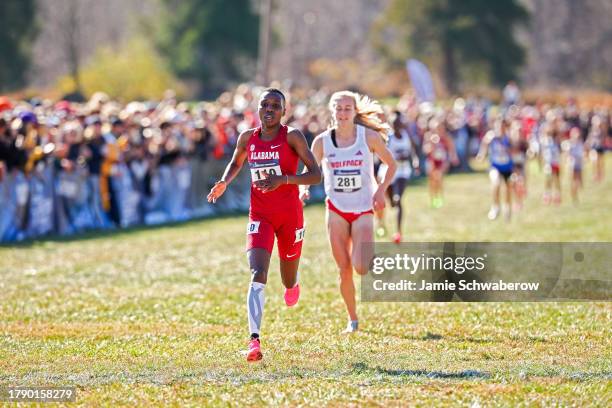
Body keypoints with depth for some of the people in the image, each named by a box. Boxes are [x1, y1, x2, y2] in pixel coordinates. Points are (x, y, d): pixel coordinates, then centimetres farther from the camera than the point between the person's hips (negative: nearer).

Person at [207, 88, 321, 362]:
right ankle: (254, 341, -29)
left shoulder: (292, 137, -9)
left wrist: (283, 179, -25)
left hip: (290, 215, -1)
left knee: (288, 282, 14)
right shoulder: (247, 138, 2)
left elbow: (316, 175, -12)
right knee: (258, 275, -20)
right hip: (260, 216, 1)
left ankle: (293, 283, 56)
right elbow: (236, 163, 23)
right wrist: (224, 183, 2)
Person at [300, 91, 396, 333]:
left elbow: (391, 164, 5)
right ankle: (353, 320, 17)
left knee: (361, 268, -16)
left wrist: (381, 190, -10)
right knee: (344, 269, 1)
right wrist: (304, 189, -12)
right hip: (336, 209, 2)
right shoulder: (322, 141, -3)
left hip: (364, 209, -2)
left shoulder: (369, 137, -7)